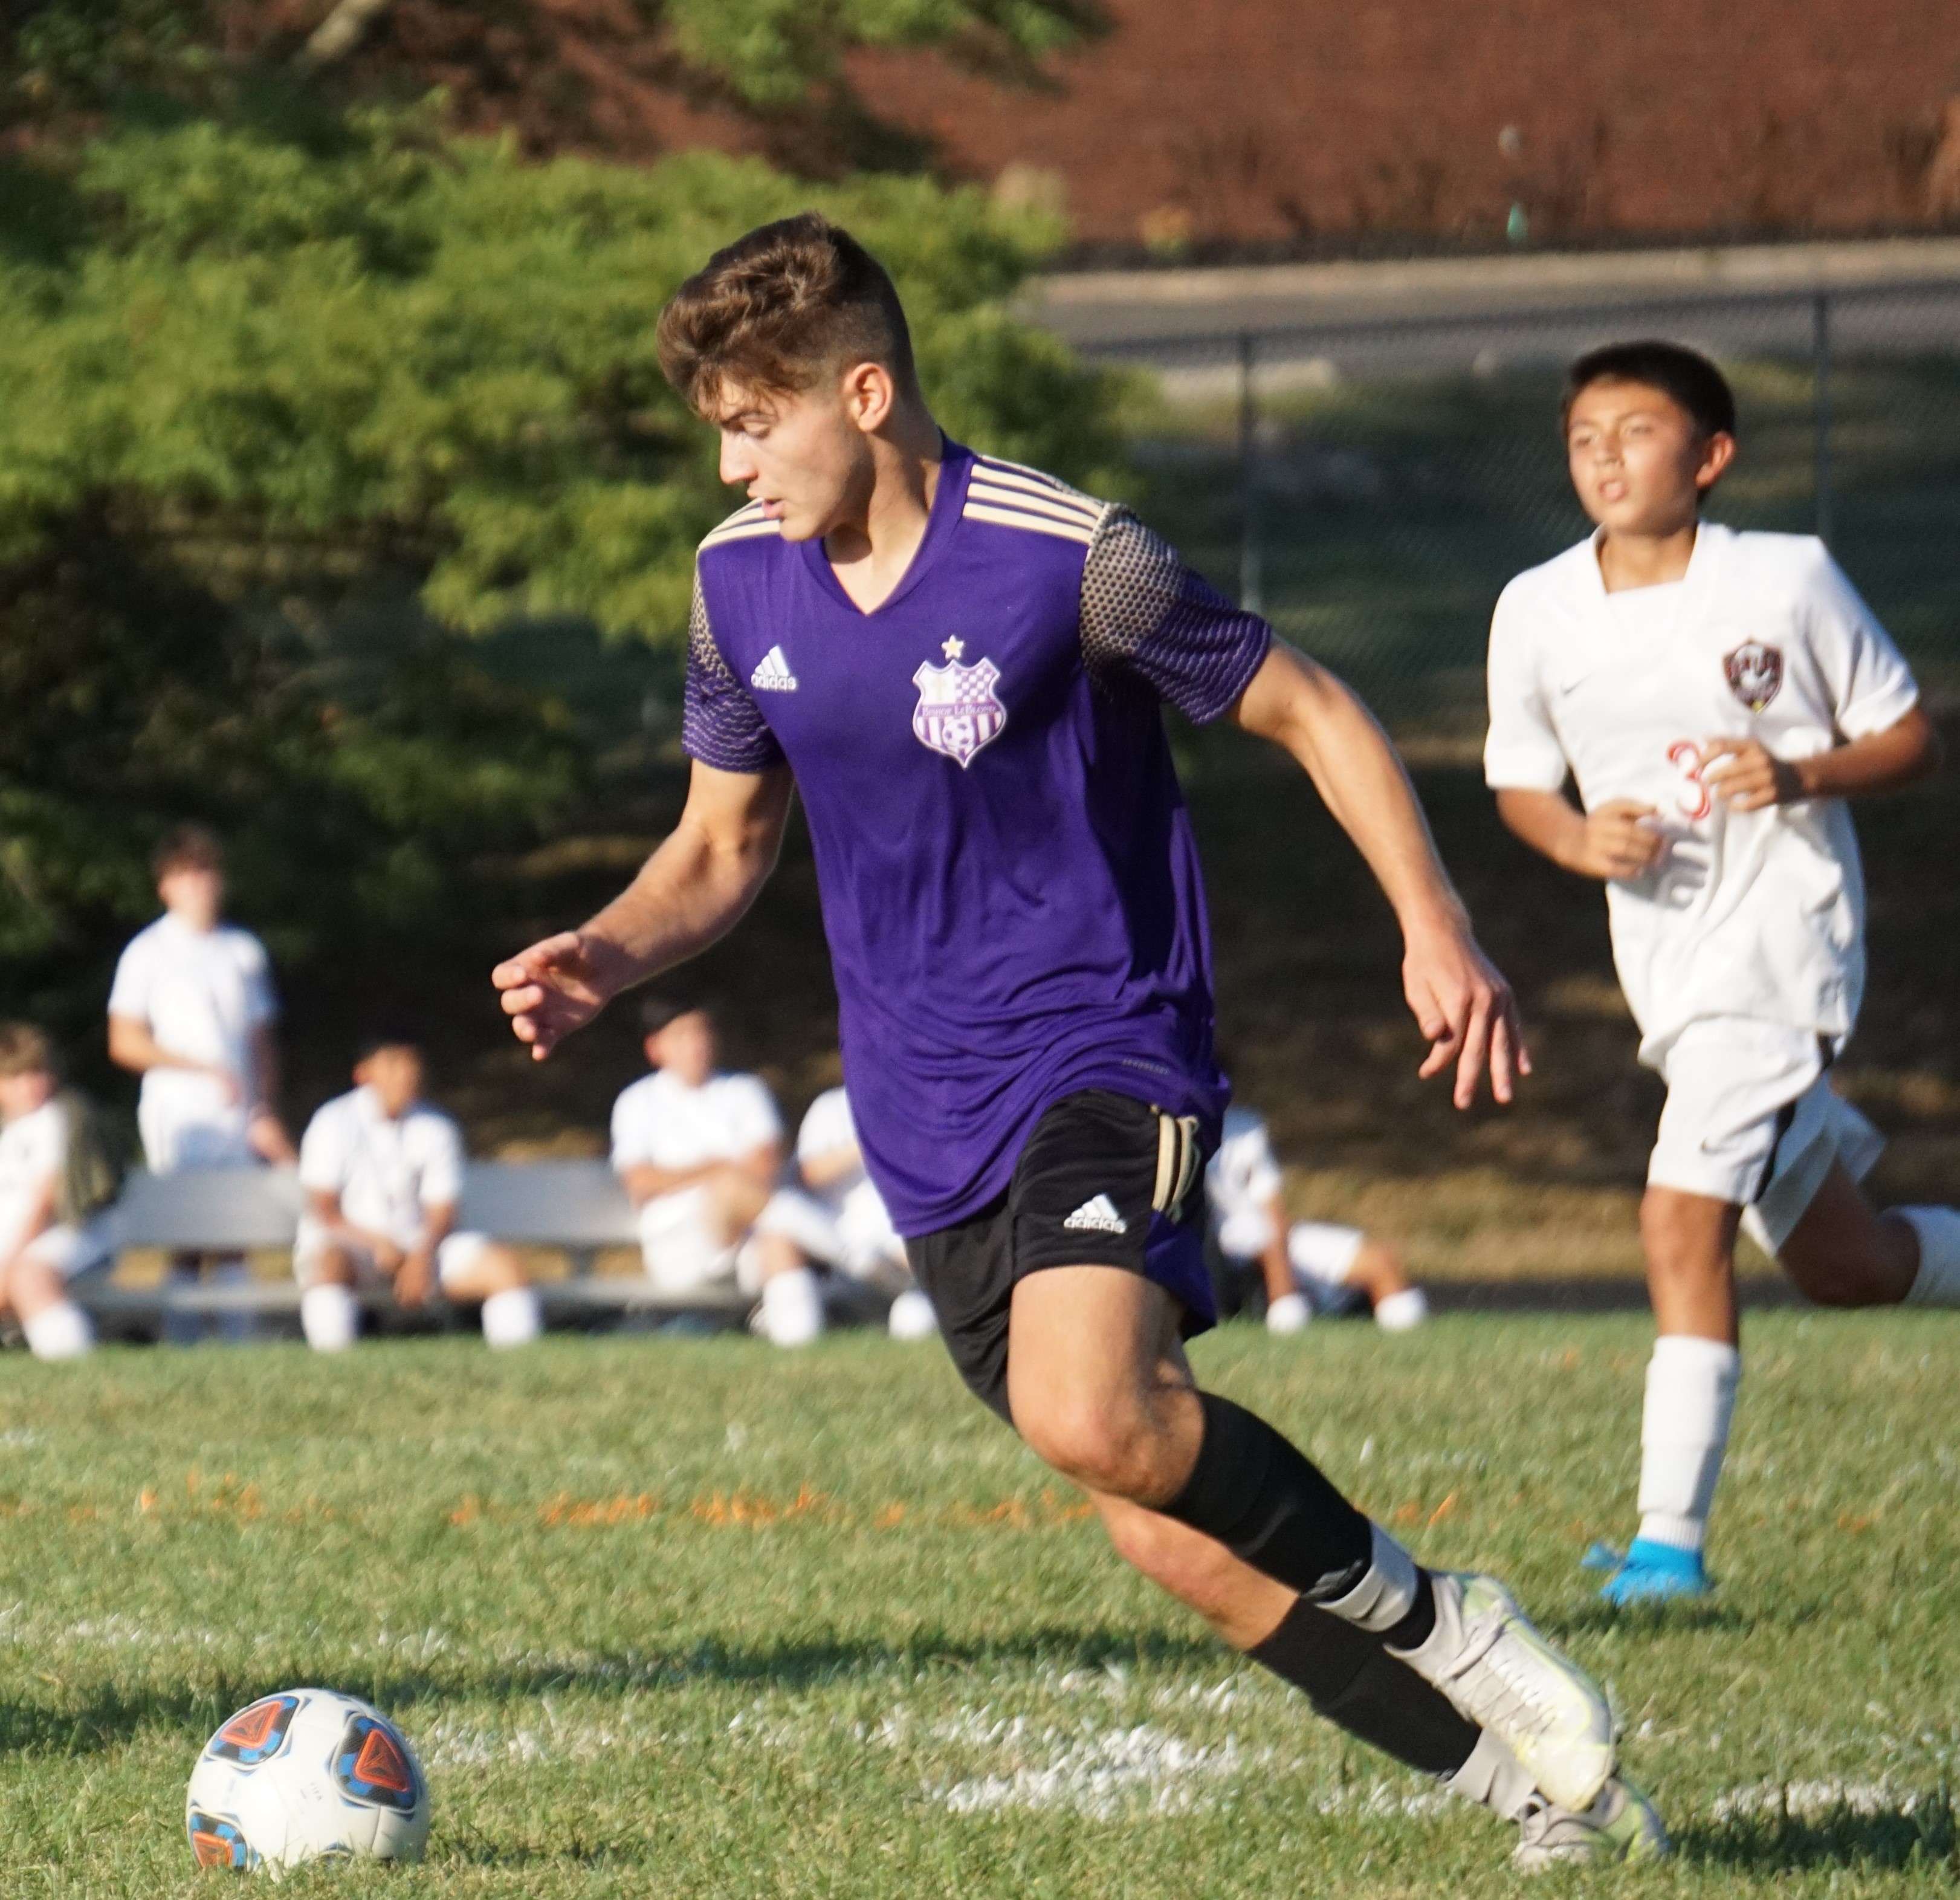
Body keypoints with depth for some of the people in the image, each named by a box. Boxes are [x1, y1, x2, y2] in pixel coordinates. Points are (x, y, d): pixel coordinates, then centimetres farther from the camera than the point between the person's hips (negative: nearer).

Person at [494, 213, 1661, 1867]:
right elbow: (723, 845, 16)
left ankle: (1434, 1626, -10)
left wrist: (1435, 927, -16)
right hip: (929, 1128, 6)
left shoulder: (1069, 558, -15)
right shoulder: (742, 582, 3)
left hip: (1104, 1057, -6)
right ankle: (1530, 1777, 15)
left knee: (1086, 1412, -32)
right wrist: (604, 957, -4)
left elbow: (1312, 713, -5)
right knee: (1169, 1533, 1)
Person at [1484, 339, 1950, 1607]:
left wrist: (1803, 775, -19)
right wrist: (1577, 839, -8)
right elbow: (1520, 779, 14)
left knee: (1685, 1218, -20)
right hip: (1665, 959, 5)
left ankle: (1673, 1536, -15)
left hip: (1783, 938, -5)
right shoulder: (1538, 613, 1)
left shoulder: (1790, 579, -8)